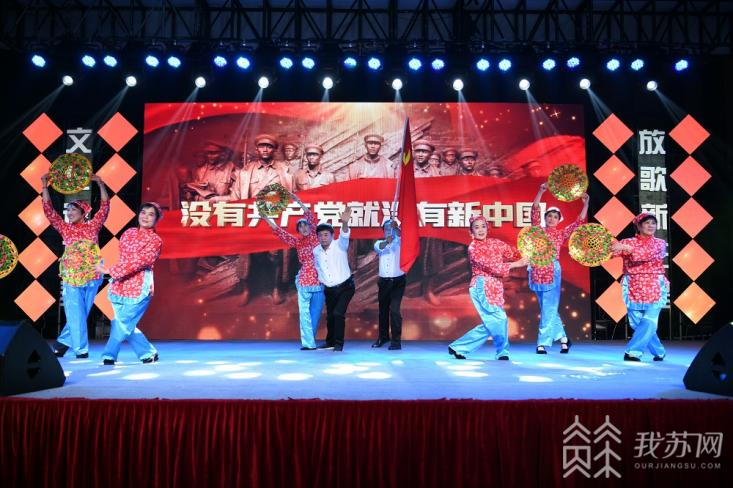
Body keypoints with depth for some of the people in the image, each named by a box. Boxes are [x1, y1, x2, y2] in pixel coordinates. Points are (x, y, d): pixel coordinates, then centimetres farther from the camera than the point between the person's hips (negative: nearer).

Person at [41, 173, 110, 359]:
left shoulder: (93, 226, 6)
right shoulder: (65, 228, 8)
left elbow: (105, 207, -3)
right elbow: (49, 210, 4)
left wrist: (100, 185, -11)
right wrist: (45, 187, -4)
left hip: (92, 277, 0)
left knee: (80, 314, 7)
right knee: (76, 315, -3)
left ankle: (63, 342, 22)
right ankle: (81, 349, 3)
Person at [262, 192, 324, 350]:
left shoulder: (315, 236, 7)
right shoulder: (297, 241, 9)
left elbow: (312, 218, -2)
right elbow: (281, 233, 3)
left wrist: (299, 202, -6)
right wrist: (267, 219, -5)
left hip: (319, 281, 0)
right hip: (304, 281, 0)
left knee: (316, 312, 5)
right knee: (305, 312, -3)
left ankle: (310, 341, 13)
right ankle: (308, 342, -1)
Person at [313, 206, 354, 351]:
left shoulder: (339, 245, -17)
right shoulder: (316, 251, -3)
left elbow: (345, 236, -40)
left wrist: (344, 223, -59)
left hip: (345, 287, -5)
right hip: (329, 290, 5)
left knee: (338, 313, -16)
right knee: (330, 316, 13)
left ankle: (339, 343, 0)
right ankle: (330, 342, 34)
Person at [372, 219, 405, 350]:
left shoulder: (399, 242, 1)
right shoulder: (379, 243, 7)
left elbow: (400, 235, -23)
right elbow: (378, 247, -18)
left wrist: (395, 227, -44)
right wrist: (387, 242, -39)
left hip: (398, 281, -3)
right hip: (384, 281, 4)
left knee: (394, 310, -13)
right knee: (383, 310, 14)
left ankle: (396, 341, -8)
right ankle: (383, 337, 32)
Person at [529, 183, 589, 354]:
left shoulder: (561, 233, 11)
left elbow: (579, 222, 7)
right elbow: (535, 209, 2)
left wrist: (585, 204, 1)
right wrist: (541, 191, -8)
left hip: (552, 271, -2)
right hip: (537, 271, 2)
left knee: (549, 309, -4)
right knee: (548, 309, 10)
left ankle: (543, 343, 0)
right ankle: (563, 338, 25)